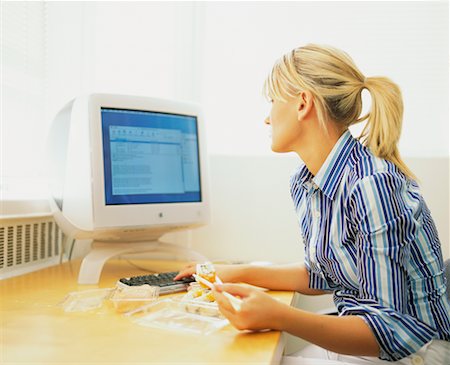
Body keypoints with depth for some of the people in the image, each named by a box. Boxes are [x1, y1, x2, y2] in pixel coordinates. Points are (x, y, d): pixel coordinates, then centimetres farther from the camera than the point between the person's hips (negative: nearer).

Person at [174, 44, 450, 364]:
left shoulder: (372, 185, -26)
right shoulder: (305, 183, 0)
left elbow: (391, 329, -25)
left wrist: (278, 317, -37)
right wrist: (239, 274, 8)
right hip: (356, 336, 7)